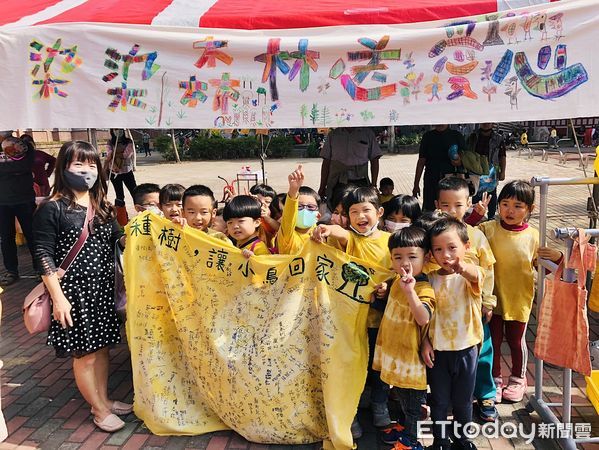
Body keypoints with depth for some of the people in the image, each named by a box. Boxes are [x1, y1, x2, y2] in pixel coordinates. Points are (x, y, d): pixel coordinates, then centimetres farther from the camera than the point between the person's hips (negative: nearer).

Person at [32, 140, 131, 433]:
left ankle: (104, 399, 34)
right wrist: (57, 297, -17)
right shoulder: (52, 209, -12)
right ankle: (99, 409, 22)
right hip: (74, 290, -6)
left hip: (103, 288, 6)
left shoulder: (102, 206, 8)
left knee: (102, 345, 16)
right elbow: (44, 255, -13)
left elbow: (116, 239, 14)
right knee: (83, 351, 5)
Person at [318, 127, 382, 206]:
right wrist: (322, 187, 8)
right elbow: (326, 162, 12)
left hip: (360, 183, -1)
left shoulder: (368, 133, 10)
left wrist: (373, 185, -1)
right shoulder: (332, 135, 12)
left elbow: (374, 161, 8)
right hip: (336, 184, 1)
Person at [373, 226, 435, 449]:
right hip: (393, 349, 9)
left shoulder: (424, 288, -23)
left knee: (412, 400, 11)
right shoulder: (398, 279, 2)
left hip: (409, 354, -8)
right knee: (401, 394, 27)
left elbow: (423, 318, -43)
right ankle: (406, 427, 47)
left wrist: (410, 291, -53)